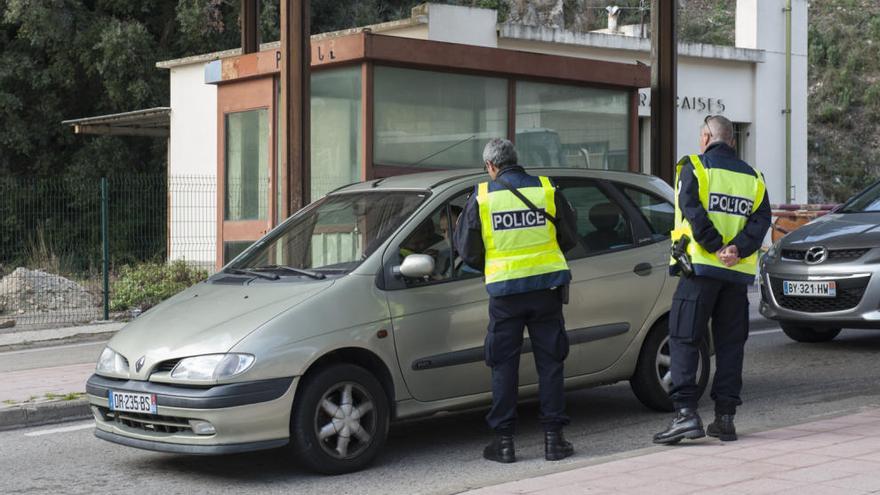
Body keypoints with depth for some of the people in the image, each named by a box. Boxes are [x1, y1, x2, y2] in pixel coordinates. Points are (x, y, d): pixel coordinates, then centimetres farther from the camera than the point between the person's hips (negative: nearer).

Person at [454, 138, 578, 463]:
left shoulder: (481, 198, -3)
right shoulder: (547, 190, 1)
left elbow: (467, 251, 1)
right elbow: (568, 237, 11)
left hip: (505, 290, -1)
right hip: (546, 286, 1)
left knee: (504, 365, 7)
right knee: (549, 361, 8)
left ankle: (503, 440, 8)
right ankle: (553, 436, 9)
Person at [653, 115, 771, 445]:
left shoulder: (694, 167, 0)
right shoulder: (752, 177, 14)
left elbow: (692, 211, -15)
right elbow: (761, 220, 0)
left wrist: (716, 247, -16)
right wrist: (737, 249, -11)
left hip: (700, 268, -4)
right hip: (738, 274, 5)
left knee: (684, 340, -1)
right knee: (730, 344, 10)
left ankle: (685, 412, -11)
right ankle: (725, 418, 11)